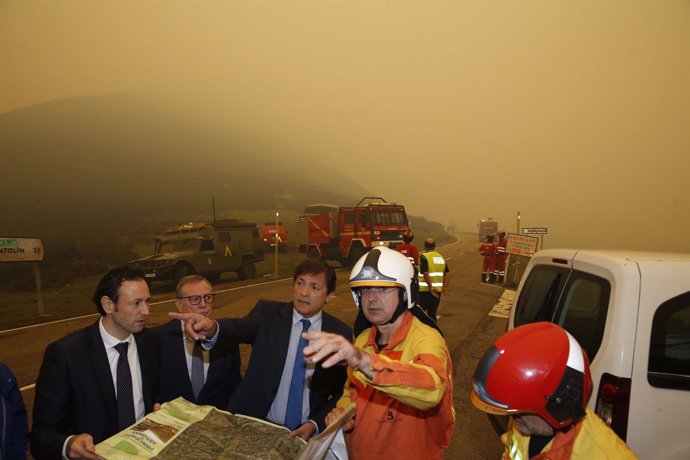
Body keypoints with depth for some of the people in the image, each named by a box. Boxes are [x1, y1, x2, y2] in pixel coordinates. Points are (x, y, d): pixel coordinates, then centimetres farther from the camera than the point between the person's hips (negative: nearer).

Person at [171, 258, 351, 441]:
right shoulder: (267, 312, -3)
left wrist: (315, 424, -9)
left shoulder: (340, 333, -2)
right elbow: (240, 327, -22)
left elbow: (343, 389, 2)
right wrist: (212, 328, -41)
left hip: (305, 432, 0)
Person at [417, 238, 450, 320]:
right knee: (432, 313, 14)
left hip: (424, 290, -6)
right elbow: (447, 273, 8)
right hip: (437, 290, 6)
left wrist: (431, 287, -19)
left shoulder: (424, 257, -10)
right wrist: (445, 287, 6)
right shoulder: (441, 257, 11)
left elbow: (425, 274, -21)